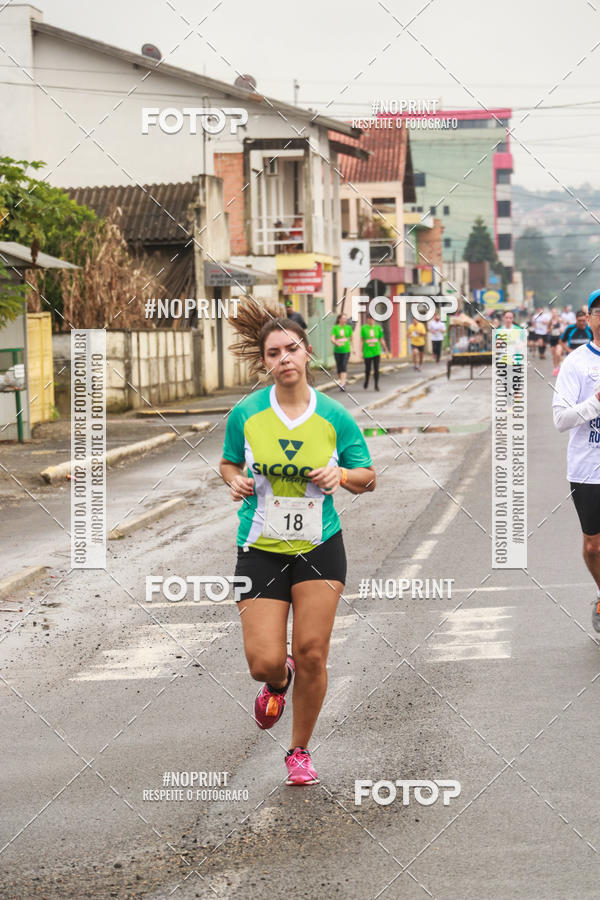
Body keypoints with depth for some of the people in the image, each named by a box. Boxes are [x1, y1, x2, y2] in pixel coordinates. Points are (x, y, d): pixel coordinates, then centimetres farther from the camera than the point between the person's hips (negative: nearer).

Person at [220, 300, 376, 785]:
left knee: (311, 654, -3)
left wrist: (340, 476, -15)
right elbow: (229, 463, 14)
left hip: (320, 546, 0)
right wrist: (236, 480, -8)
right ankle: (278, 682, 33)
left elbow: (368, 478, 5)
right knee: (264, 662, -7)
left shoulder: (335, 417, -4)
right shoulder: (246, 414, -4)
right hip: (262, 549, 0)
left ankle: (300, 750, 20)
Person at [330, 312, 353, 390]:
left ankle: (342, 384, -24)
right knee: (339, 367, 6)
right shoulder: (335, 328, 0)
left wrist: (352, 347, 17)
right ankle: (342, 382, 23)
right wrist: (336, 343, -29)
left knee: (344, 366, -15)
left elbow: (351, 338, 17)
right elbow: (332, 339, -10)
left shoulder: (348, 327, 5)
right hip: (337, 351, 1)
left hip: (346, 350, -1)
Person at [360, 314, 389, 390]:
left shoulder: (378, 327, 5)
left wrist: (386, 350, 9)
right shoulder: (364, 328, 0)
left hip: (376, 351, 1)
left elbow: (382, 340, 10)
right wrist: (361, 352, -2)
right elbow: (362, 340, 1)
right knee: (367, 369, 4)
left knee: (376, 369, -2)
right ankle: (366, 382, 30)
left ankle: (376, 385, 5)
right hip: (367, 352, -1)